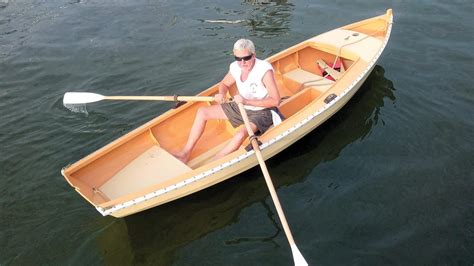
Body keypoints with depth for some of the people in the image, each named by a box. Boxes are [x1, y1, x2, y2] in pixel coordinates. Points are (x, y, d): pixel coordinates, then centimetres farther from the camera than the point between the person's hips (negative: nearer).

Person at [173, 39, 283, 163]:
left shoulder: (265, 70, -25)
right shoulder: (235, 67, -8)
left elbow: (275, 101, -26)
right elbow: (224, 84, 12)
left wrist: (246, 101, -31)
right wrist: (221, 94, -12)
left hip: (262, 112, -6)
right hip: (241, 107, 7)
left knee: (241, 134, -37)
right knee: (202, 112, 1)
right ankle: (186, 153, 1)